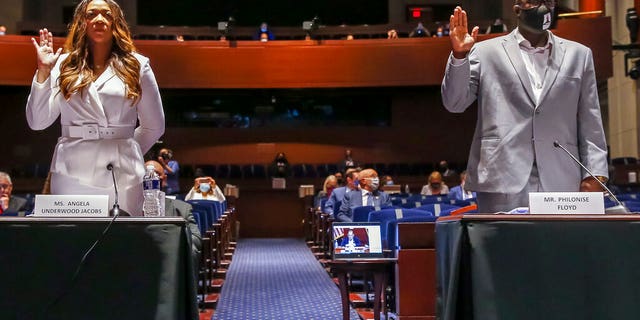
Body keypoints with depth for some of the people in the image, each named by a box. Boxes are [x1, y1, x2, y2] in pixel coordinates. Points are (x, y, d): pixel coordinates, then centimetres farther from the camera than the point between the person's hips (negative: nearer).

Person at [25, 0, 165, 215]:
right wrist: (43, 71, -2)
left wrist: (127, 153, 11)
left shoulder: (136, 66, 9)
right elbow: (37, 122, 2)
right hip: (72, 174, 0)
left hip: (122, 175, 0)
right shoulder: (64, 65, 9)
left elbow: (154, 127, 15)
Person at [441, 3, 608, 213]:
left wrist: (594, 175, 2)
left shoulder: (579, 55, 17)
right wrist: (459, 55, -10)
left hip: (561, 183, 2)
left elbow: (591, 125, 13)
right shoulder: (486, 52, 10)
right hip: (503, 183, -2)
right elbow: (454, 103, 4)